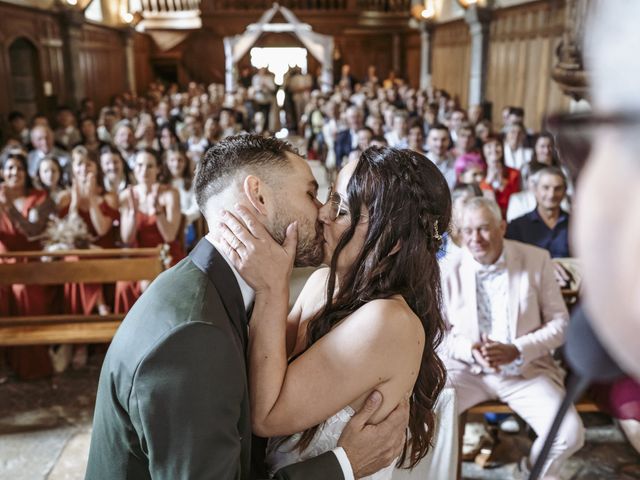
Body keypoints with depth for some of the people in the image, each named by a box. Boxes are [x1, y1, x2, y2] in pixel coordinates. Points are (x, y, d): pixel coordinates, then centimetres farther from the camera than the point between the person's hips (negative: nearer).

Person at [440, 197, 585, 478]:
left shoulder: (536, 260, -4)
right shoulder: (449, 271, -4)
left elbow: (560, 323, -2)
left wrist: (517, 351, -18)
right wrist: (470, 349, -18)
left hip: (527, 369, 1)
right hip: (466, 369, 0)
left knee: (569, 435, -20)